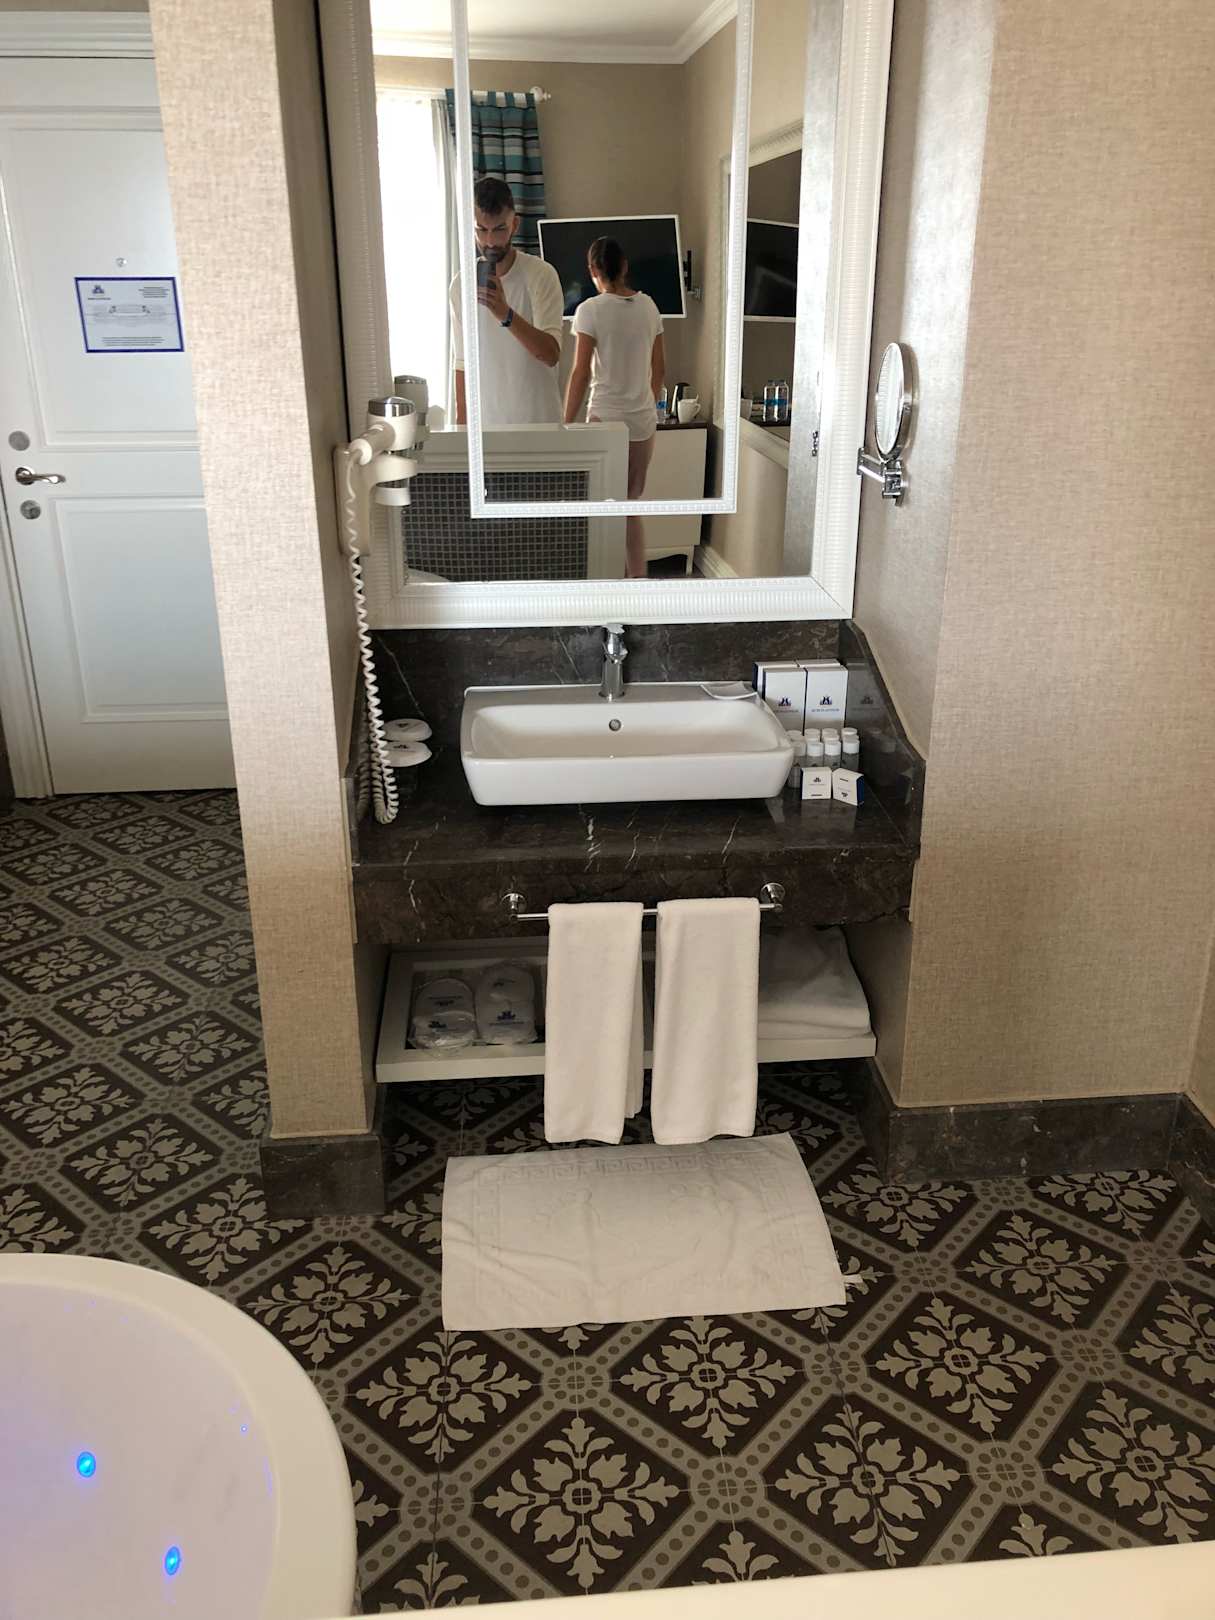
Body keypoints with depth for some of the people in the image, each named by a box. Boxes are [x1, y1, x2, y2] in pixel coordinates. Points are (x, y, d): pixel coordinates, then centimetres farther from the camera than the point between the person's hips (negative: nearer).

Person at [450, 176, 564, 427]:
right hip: (484, 424, 3)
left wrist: (506, 315, -32)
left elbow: (551, 354, -18)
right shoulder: (460, 285, 5)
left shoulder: (541, 275, -7)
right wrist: (462, 426, 8)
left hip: (538, 423, -3)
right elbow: (462, 364, 10)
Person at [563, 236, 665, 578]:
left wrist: (567, 425, -6)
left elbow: (581, 373, -12)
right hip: (644, 420, 5)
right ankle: (638, 581, 16)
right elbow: (659, 367, 11)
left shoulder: (590, 310, -11)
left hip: (606, 419, -5)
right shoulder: (648, 306, 4)